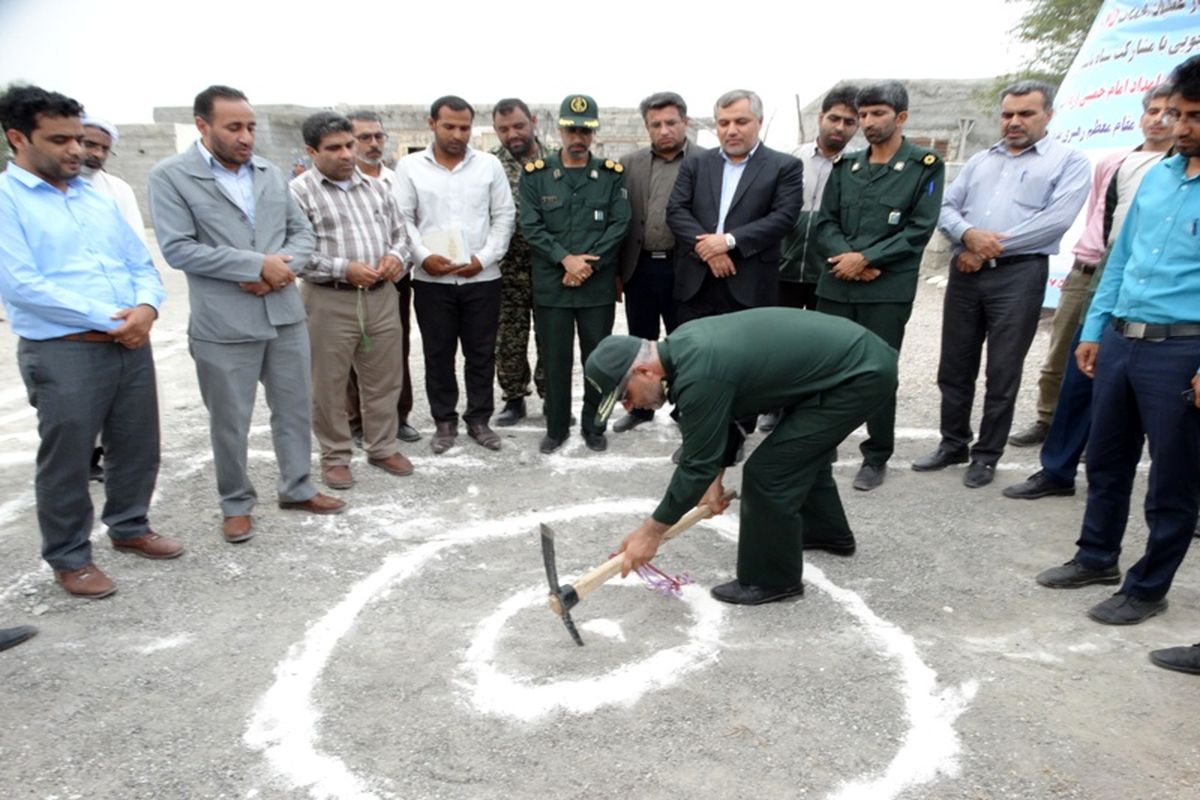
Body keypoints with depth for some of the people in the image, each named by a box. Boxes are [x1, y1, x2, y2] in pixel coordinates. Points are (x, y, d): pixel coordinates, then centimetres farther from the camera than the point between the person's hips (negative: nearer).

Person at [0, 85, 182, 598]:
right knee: (66, 463, 6)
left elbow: (141, 262, 13)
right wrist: (107, 318, -16)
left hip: (132, 344, 6)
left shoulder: (98, 196, 14)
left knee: (138, 448, 15)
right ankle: (69, 558, 23)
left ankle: (129, 528, 36)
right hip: (62, 353, -6)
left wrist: (146, 307, -9)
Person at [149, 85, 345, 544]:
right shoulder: (171, 176, -5)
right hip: (223, 325, -4)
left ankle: (296, 489, 32)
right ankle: (236, 505, 27)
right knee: (229, 423, 9)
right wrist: (257, 264, -17)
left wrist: (281, 270, -10)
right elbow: (178, 249, -14)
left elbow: (302, 233, 11)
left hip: (285, 314, 5)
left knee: (295, 409, 14)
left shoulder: (272, 174, 10)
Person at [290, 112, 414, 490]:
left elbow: (399, 230, 19)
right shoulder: (298, 192, -5)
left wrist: (397, 255, -3)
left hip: (381, 297, 5)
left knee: (385, 378, 12)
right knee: (329, 384, 6)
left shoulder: (375, 186, 13)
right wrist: (343, 269, -19)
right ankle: (335, 456, 22)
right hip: (329, 301, -4)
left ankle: (382, 447, 28)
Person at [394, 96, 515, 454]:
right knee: (438, 354, 8)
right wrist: (423, 256, -14)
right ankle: (444, 421, 21)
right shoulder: (410, 166, 3)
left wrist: (485, 258, -8)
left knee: (481, 353, 8)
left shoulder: (490, 165, 4)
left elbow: (504, 217, 3)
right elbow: (402, 219, 1)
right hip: (432, 279, 0)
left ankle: (479, 418, 22)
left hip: (482, 278, 1)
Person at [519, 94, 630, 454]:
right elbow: (530, 226, -4)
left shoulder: (612, 174, 5)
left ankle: (594, 426, 23)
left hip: (599, 285, 1)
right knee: (554, 359, 7)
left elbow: (619, 224, -2)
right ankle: (556, 427, 21)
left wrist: (589, 264, -12)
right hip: (551, 284, 0)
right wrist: (566, 259, -15)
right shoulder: (535, 174, 3)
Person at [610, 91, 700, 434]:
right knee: (641, 342, 15)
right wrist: (615, 268, 5)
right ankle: (640, 406, 30)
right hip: (639, 267, 3)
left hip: (682, 269, -3)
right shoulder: (629, 163, 7)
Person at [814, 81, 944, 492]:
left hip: (888, 289, -4)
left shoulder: (925, 166, 1)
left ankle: (876, 457, 15)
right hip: (835, 284, 4)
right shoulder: (845, 165, 14)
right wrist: (844, 257, -11)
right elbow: (825, 223, 8)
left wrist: (866, 258, -14)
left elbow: (919, 230, -7)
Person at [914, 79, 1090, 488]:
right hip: (965, 271, 5)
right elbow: (946, 207, 10)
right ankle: (953, 444, 24)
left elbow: (1056, 219, -10)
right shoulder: (979, 161, 18)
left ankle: (986, 454, 15)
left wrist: (990, 247, -12)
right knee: (954, 366, 9)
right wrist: (969, 235, -13)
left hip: (1018, 274, -4)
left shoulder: (1068, 161, 3)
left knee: (1002, 373, 2)